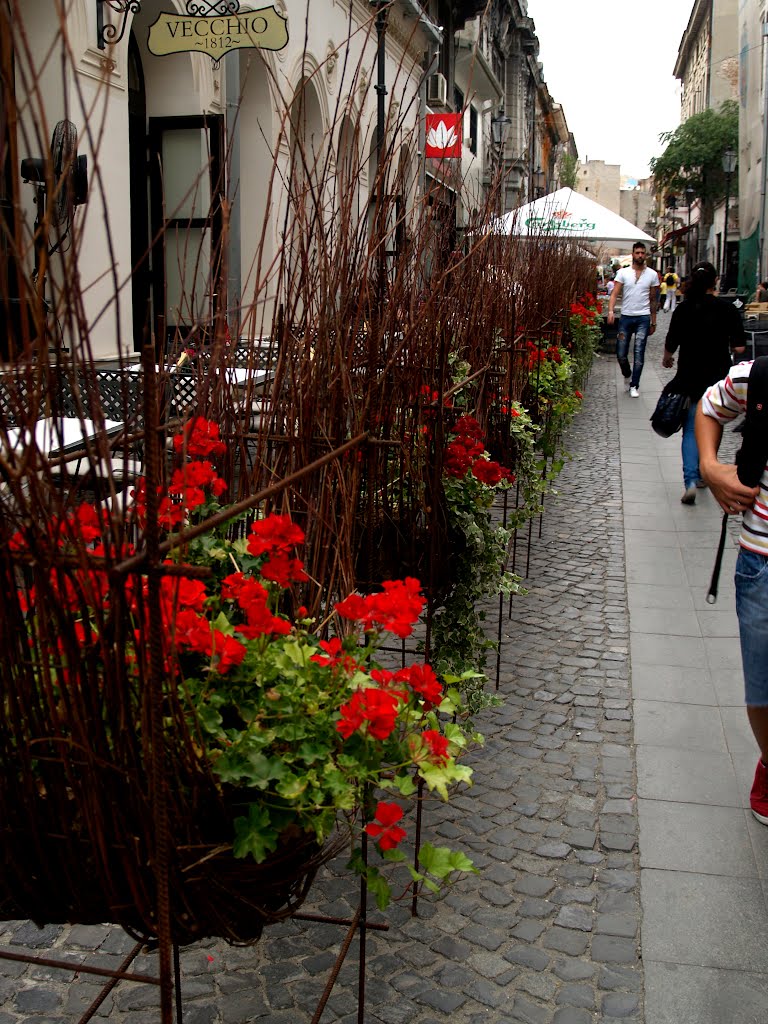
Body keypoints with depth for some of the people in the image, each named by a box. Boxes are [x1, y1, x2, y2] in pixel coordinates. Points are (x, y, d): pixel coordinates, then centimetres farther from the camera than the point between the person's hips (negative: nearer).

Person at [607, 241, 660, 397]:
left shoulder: (652, 274, 5)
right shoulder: (623, 272, 2)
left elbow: (653, 300, 10)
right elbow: (615, 293, -4)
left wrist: (653, 322, 10)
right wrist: (611, 311, -22)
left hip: (643, 318, 0)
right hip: (626, 317, 0)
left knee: (639, 354, -3)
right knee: (621, 354, 4)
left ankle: (634, 385, 8)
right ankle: (627, 375, 33)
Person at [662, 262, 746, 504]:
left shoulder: (683, 309, -6)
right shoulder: (728, 309, -8)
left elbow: (671, 346, -3)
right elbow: (739, 348, -8)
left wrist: (666, 359, 19)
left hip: (689, 378, 0)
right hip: (718, 378, 0)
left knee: (691, 430, 4)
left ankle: (691, 481, -12)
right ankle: (703, 473, 28)